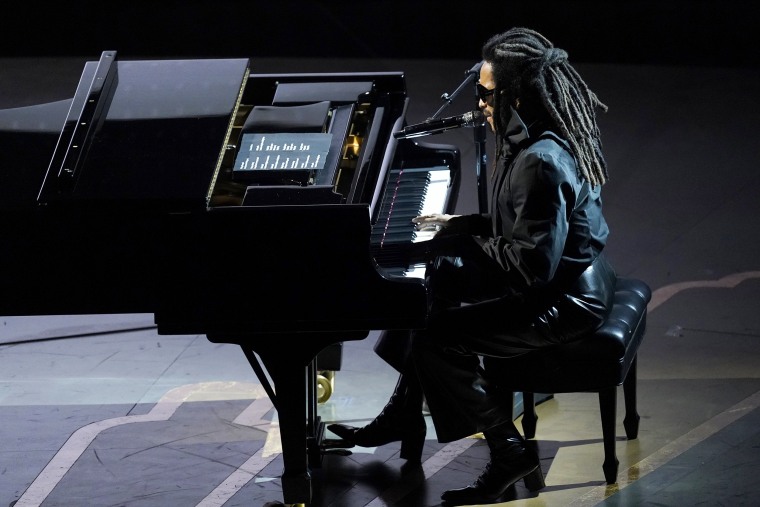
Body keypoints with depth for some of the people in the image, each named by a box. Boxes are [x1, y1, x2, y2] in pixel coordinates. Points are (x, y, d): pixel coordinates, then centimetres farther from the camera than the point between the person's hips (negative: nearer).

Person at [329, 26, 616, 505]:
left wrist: (465, 241, -16)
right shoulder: (550, 139, 3)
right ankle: (403, 419, 30)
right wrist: (463, 226, 5)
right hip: (566, 275, 11)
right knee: (430, 289, 18)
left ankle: (510, 452, -2)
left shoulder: (541, 163, -29)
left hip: (563, 302, -11)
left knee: (437, 338, -14)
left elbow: (532, 264, -29)